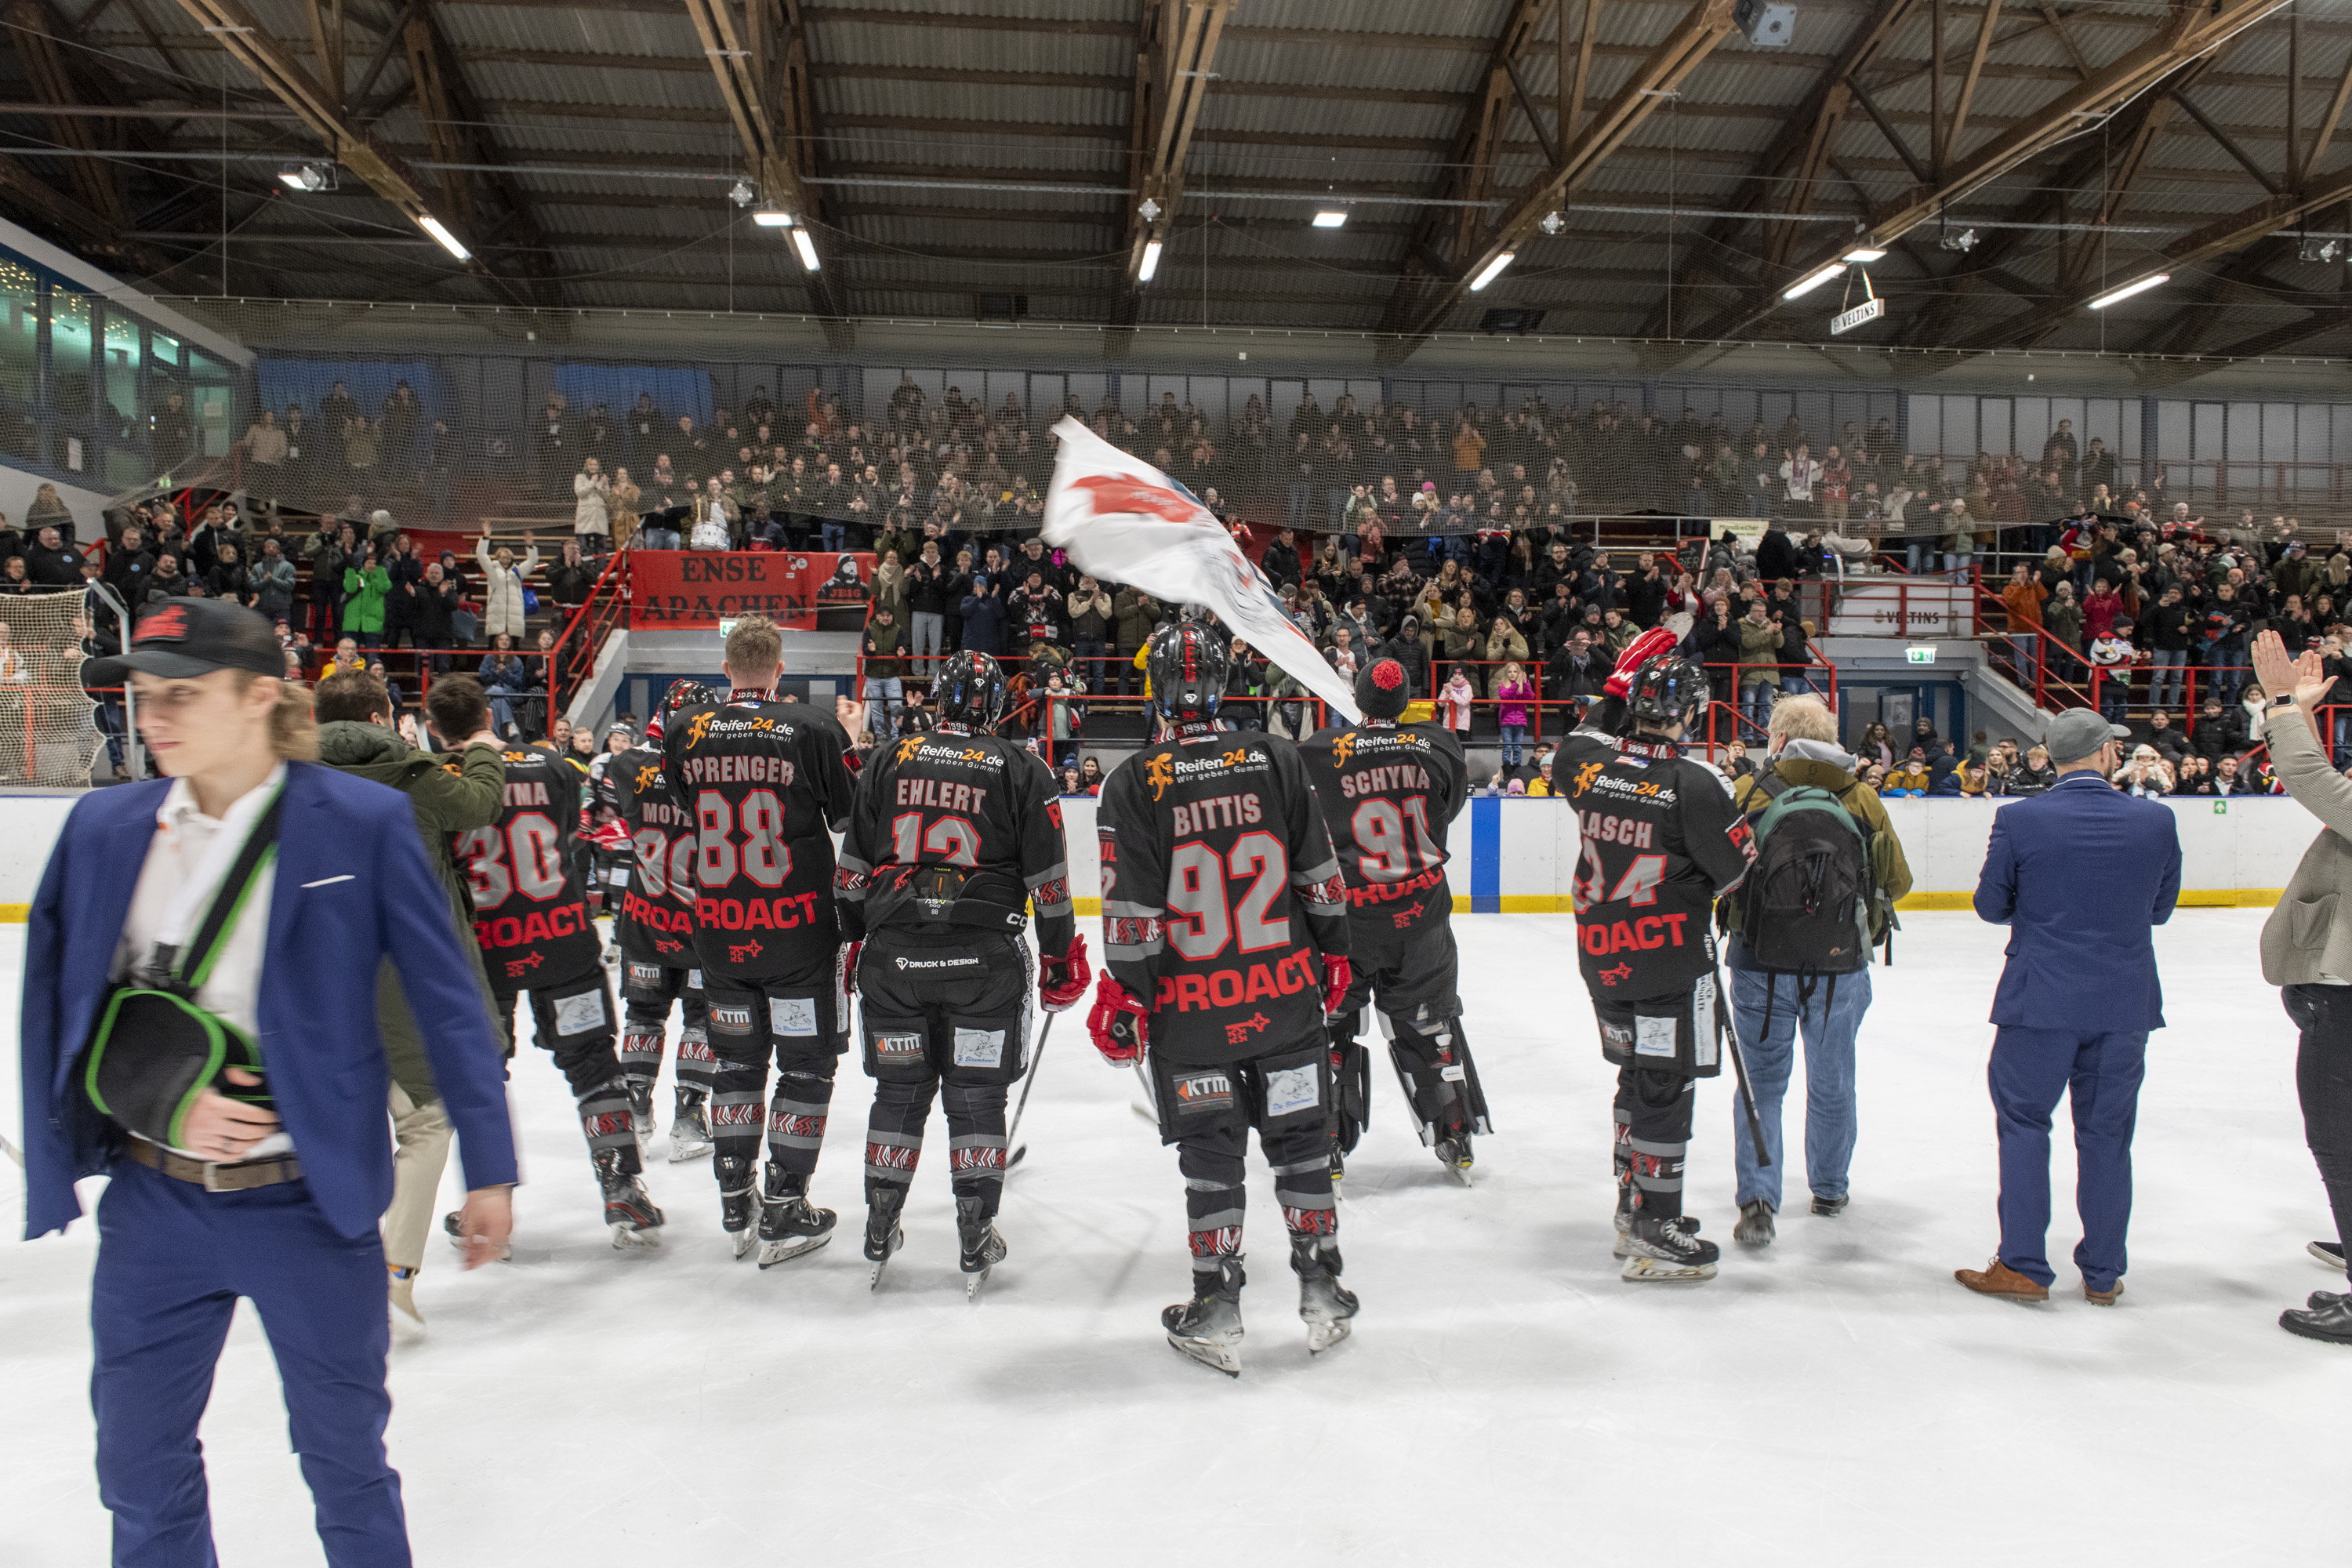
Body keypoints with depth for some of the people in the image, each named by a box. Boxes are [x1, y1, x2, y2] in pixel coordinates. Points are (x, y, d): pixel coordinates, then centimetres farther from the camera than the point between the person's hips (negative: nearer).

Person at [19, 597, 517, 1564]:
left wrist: (489, 1169, -7)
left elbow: (446, 1001, -7)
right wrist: (160, 1093, -10)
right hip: (152, 1204, 4)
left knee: (344, 1457, 13)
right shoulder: (104, 827, 2)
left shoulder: (362, 822, -9)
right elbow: (60, 1007, 7)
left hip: (307, 1203, -3)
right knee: (140, 1469, 17)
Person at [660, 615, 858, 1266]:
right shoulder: (814, 730, -11)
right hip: (798, 925, -4)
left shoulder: (683, 730, 0)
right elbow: (850, 817, -1)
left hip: (718, 927, 4)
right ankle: (784, 1214, 10)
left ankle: (734, 1206, 24)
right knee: (808, 1061, 8)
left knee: (739, 1059, 17)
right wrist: (851, 741, 13)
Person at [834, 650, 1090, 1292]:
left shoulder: (889, 760, 8)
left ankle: (880, 1230, 23)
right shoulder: (1022, 770, 3)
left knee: (900, 1089, 15)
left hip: (893, 951, 2)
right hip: (984, 956, -2)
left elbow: (852, 865, 9)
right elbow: (1048, 878, 2)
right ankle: (976, 1239, 13)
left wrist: (852, 938, 20)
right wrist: (1062, 958, 10)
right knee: (976, 1093, 9)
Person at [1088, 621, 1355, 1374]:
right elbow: (1320, 874, 4)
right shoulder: (1276, 759, -1)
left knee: (1210, 1156, 10)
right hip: (1286, 993, 2)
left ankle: (1217, 1314, 16)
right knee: (1301, 1142, 15)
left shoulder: (1134, 783, -9)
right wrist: (1332, 950, 17)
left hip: (1190, 1008, -2)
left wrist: (1123, 997, -1)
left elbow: (1131, 909, -10)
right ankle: (1322, 1295, 24)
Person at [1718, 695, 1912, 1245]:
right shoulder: (1863, 800, -2)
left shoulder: (1746, 793, -7)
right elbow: (1897, 881, 7)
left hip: (1761, 965, -1)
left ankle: (1757, 1198, -1)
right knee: (1832, 1083, 19)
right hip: (1840, 966, 2)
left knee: (1762, 1081, 10)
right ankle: (1829, 1189, 34)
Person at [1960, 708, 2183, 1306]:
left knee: (2023, 1123, 9)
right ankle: (2103, 1274, 21)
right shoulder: (2156, 819, -4)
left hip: (2040, 999, -2)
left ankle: (2022, 1267, 10)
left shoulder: (2018, 820, -11)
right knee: (2106, 1134, 12)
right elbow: (2160, 909, 7)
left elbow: (1991, 906, -2)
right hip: (2125, 1003, 3)